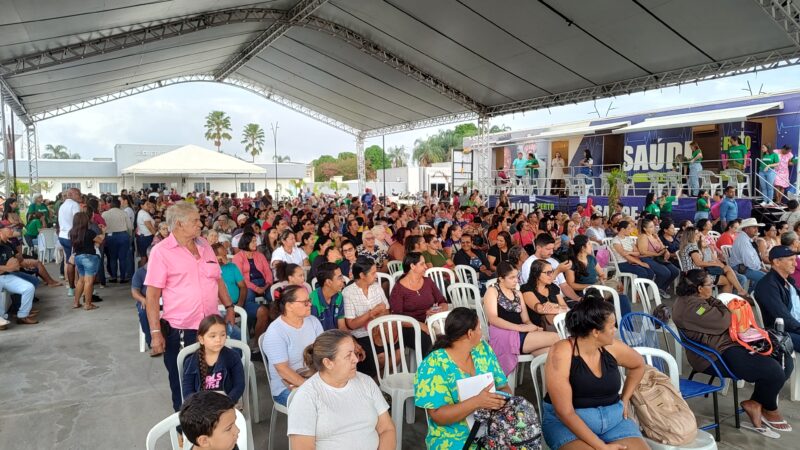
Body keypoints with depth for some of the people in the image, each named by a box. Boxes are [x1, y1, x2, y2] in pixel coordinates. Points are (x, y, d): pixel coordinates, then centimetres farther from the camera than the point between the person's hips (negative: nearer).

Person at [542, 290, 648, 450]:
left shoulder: (612, 347, -4)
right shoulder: (561, 354, -20)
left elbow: (638, 365, 22)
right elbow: (565, 412, -21)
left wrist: (625, 400, 15)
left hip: (613, 418, 5)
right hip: (566, 422, -5)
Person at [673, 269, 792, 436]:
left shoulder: (693, 299, 15)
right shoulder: (692, 306, -20)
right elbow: (722, 323, -22)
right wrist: (716, 302, -6)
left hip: (729, 342, 12)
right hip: (716, 356, -12)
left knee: (786, 362, 3)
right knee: (774, 372, -22)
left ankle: (755, 403, 6)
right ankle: (770, 410, 9)